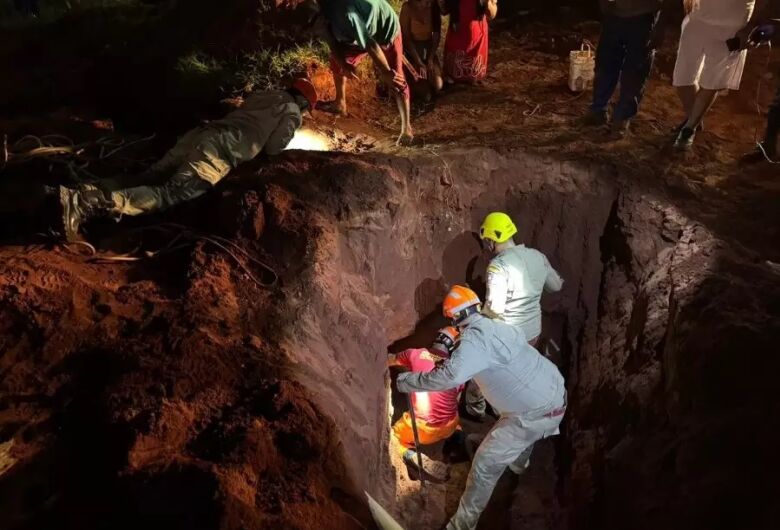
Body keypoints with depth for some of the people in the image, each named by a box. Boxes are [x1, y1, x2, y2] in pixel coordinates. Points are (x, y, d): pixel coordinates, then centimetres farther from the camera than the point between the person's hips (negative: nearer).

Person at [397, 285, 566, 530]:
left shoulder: (475, 338, -21)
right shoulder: (498, 327, 6)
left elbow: (451, 375, -36)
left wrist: (405, 381, -25)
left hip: (537, 413, -9)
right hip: (556, 394, 9)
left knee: (486, 463, 2)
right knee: (519, 428, 40)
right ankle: (519, 463, 68)